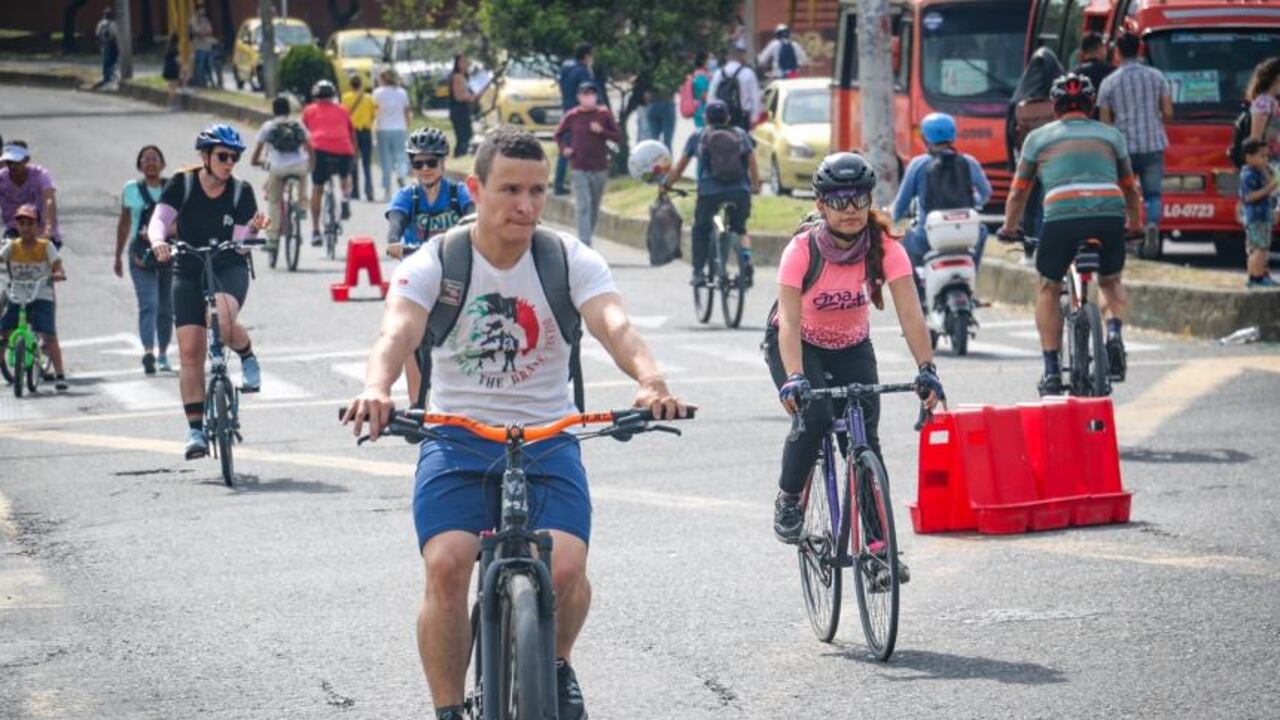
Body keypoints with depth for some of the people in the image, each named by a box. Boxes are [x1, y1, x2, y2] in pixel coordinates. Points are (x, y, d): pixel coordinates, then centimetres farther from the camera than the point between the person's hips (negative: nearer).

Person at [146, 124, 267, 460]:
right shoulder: (182, 185, -5)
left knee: (223, 322, -34)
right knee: (190, 351, -7)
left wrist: (252, 229, -27)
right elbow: (158, 220, -16)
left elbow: (239, 241, -7)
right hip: (189, 272, 1)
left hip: (229, 269, -1)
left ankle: (248, 357, 0)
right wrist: (158, 241, -36)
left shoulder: (241, 191, -4)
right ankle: (195, 430, 1)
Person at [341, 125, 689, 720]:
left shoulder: (571, 260, -3)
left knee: (566, 569, -21)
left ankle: (557, 664, 13)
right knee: (446, 566, -24)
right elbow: (398, 331, -23)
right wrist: (377, 388, -46)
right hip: (457, 440, 0)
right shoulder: (434, 263, -6)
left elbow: (614, 325, -20)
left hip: (548, 441, 1)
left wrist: (650, 381, -42)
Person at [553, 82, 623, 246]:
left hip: (600, 167, 2)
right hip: (579, 169, -2)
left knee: (595, 205, 12)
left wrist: (602, 131, -15)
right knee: (583, 205, -11)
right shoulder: (572, 116, -2)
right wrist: (564, 149, -4)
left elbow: (619, 137, 0)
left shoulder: (604, 114, -1)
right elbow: (558, 134, 13)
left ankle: (589, 235, 28)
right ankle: (584, 243, -16)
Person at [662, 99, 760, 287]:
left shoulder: (697, 137, 13)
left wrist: (666, 185, 27)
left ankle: (698, 273, 14)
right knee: (739, 229, 23)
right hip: (740, 191, 1)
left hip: (710, 192, -1)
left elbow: (679, 166, 15)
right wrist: (756, 185, 27)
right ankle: (746, 258, -4)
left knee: (700, 231, 20)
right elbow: (752, 162, 13)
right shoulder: (740, 134, 16)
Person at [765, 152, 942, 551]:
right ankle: (788, 502, -3)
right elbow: (789, 322, -37)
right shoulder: (802, 250, -29)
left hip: (852, 348, 2)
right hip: (800, 345, -2)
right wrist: (795, 378, -52)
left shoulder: (885, 248, -23)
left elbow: (910, 314, -30)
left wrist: (926, 370, -43)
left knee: (865, 439, -9)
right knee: (813, 416, -27)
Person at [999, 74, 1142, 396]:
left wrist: (1008, 228, 44)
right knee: (1111, 281, 28)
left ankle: (1052, 371, 15)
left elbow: (1017, 193, 27)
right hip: (1110, 215, 1)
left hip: (1061, 215, -1)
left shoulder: (1039, 137, 23)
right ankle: (1114, 332, -1)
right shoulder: (1111, 135, 26)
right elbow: (1131, 190, 33)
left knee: (1049, 289, 21)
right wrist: (1134, 225, 51)